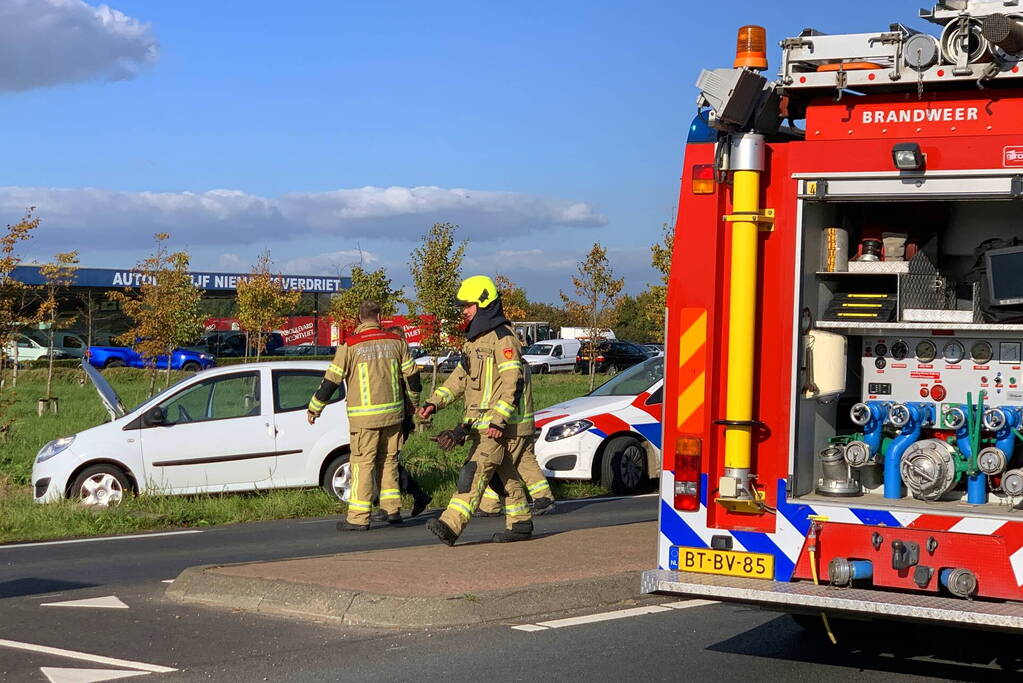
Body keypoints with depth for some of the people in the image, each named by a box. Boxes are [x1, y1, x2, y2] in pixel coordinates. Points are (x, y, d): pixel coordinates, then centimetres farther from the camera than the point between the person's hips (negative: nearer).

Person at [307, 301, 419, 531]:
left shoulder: (350, 346, -7)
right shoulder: (396, 342, 5)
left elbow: (331, 380, -4)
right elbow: (410, 376, 12)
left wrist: (314, 408, 8)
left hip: (364, 416, -4)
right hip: (393, 413, 4)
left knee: (362, 464, 0)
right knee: (388, 460, 15)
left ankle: (358, 518, -1)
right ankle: (393, 509, 14)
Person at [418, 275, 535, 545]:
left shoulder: (503, 338, -13)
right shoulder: (476, 339, 18)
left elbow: (513, 382, -20)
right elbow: (460, 377, 20)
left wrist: (499, 421, -26)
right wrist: (434, 402, 8)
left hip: (503, 425, -10)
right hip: (481, 422, 10)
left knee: (475, 471, -17)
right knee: (503, 475, 15)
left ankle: (451, 525, -26)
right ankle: (520, 524, 25)